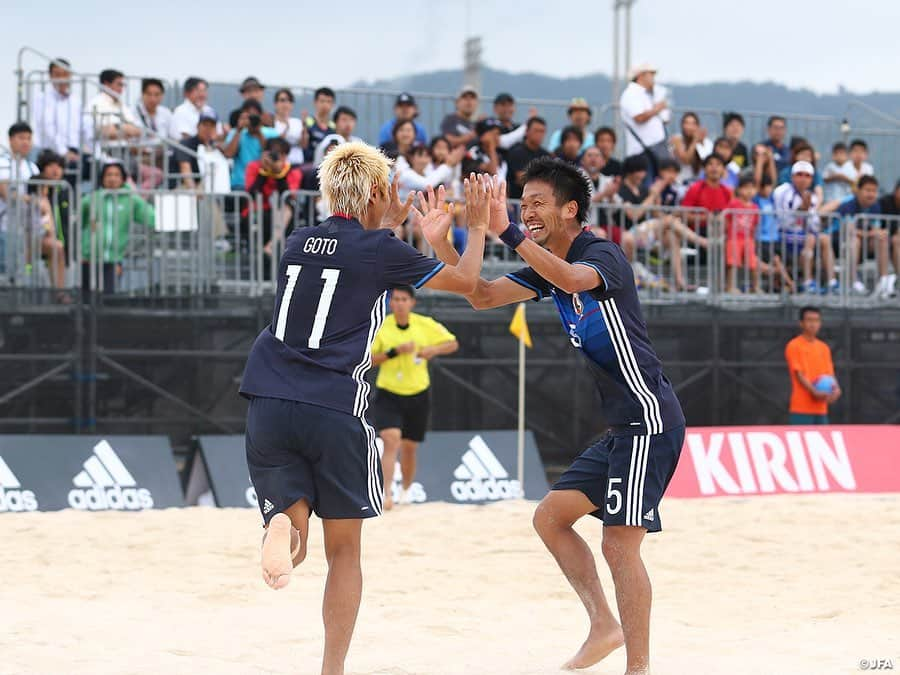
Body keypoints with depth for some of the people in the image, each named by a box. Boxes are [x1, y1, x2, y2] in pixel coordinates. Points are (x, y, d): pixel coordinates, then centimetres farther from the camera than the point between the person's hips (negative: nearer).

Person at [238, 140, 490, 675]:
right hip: (335, 409, -4)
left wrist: (389, 228, 39)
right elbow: (466, 281, 11)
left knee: (294, 548, 8)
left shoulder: (298, 244, 13)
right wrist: (478, 226, 26)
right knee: (344, 550, 11)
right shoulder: (380, 249, -1)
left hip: (268, 405, 4)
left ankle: (284, 525, -27)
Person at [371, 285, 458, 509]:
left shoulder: (426, 325, -5)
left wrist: (433, 350, -16)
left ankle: (406, 489, 35)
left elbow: (453, 344, 5)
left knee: (408, 447, 10)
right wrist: (395, 351, -22)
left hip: (417, 394, 2)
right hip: (388, 394, -2)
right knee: (391, 439, -22)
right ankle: (386, 493, -25)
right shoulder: (381, 327, -8)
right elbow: (369, 360, -8)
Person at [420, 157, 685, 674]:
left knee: (621, 542, -11)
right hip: (620, 427, 10)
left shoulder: (603, 255, -14)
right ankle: (604, 626, 16)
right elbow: (482, 297, 9)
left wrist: (507, 232, -45)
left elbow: (574, 280, -38)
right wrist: (441, 243, -4)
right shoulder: (550, 268, 13)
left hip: (649, 421, -10)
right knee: (550, 516, 10)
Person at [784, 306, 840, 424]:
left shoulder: (824, 348, 15)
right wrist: (815, 392, -24)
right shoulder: (794, 346, -4)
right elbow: (799, 374, -11)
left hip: (821, 409, 6)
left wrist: (835, 389, -11)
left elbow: (829, 374, 12)